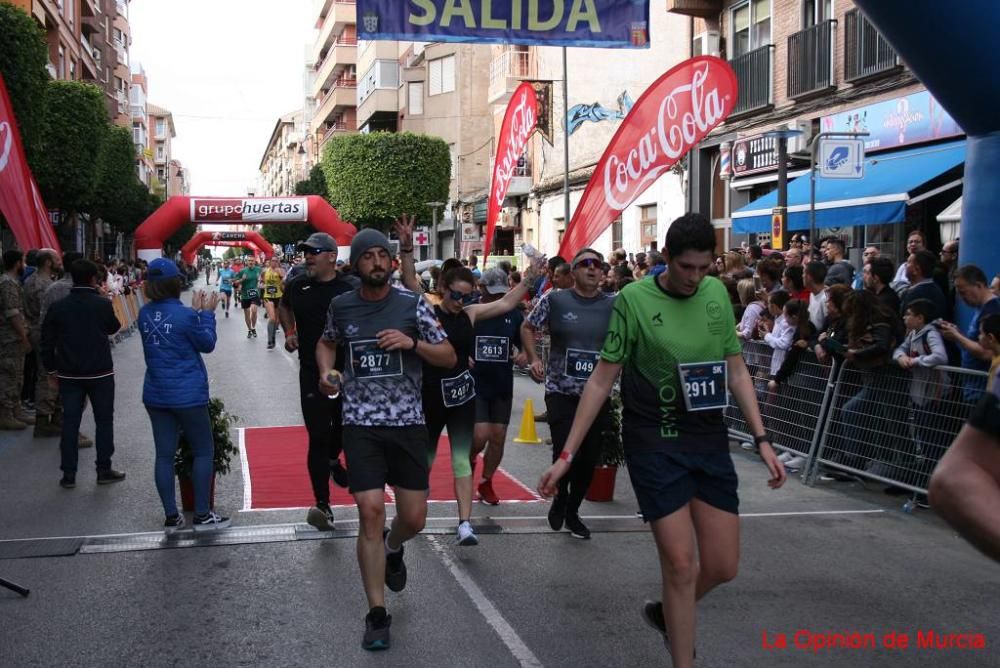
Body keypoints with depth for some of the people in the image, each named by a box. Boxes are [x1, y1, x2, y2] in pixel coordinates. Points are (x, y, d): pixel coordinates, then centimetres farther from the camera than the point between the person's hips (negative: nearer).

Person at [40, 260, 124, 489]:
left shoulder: (58, 307, -1)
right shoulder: (102, 304, -10)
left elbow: (47, 341, 2)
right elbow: (114, 327, 9)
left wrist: (51, 369, 13)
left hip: (69, 374, 3)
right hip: (100, 373, -3)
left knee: (70, 422, 7)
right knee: (104, 420, 9)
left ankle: (68, 474, 9)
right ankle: (104, 470, 12)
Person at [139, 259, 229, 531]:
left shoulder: (145, 313, 1)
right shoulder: (185, 315, -17)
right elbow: (207, 344, -3)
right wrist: (207, 313, 5)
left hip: (156, 395, 6)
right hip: (187, 395, -5)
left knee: (164, 455, 9)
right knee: (204, 452, 8)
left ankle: (171, 517, 14)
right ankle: (201, 515, 10)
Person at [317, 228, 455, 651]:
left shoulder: (413, 306, -3)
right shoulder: (341, 306, 2)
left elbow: (450, 357, 0)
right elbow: (326, 343, 23)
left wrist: (412, 343, -17)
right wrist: (325, 371, 3)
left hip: (408, 422, 0)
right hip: (361, 424, 0)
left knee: (414, 518, 4)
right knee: (371, 512, -9)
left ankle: (392, 550, 43)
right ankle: (377, 614, 4)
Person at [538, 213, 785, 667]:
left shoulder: (717, 293, 2)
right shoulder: (634, 299, -11)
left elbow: (737, 372, 10)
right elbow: (602, 380, -7)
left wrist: (762, 440, 3)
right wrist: (567, 454, -8)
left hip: (710, 441, 5)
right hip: (655, 442, -4)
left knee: (723, 566, 7)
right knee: (680, 563, -5)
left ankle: (666, 614, 37)